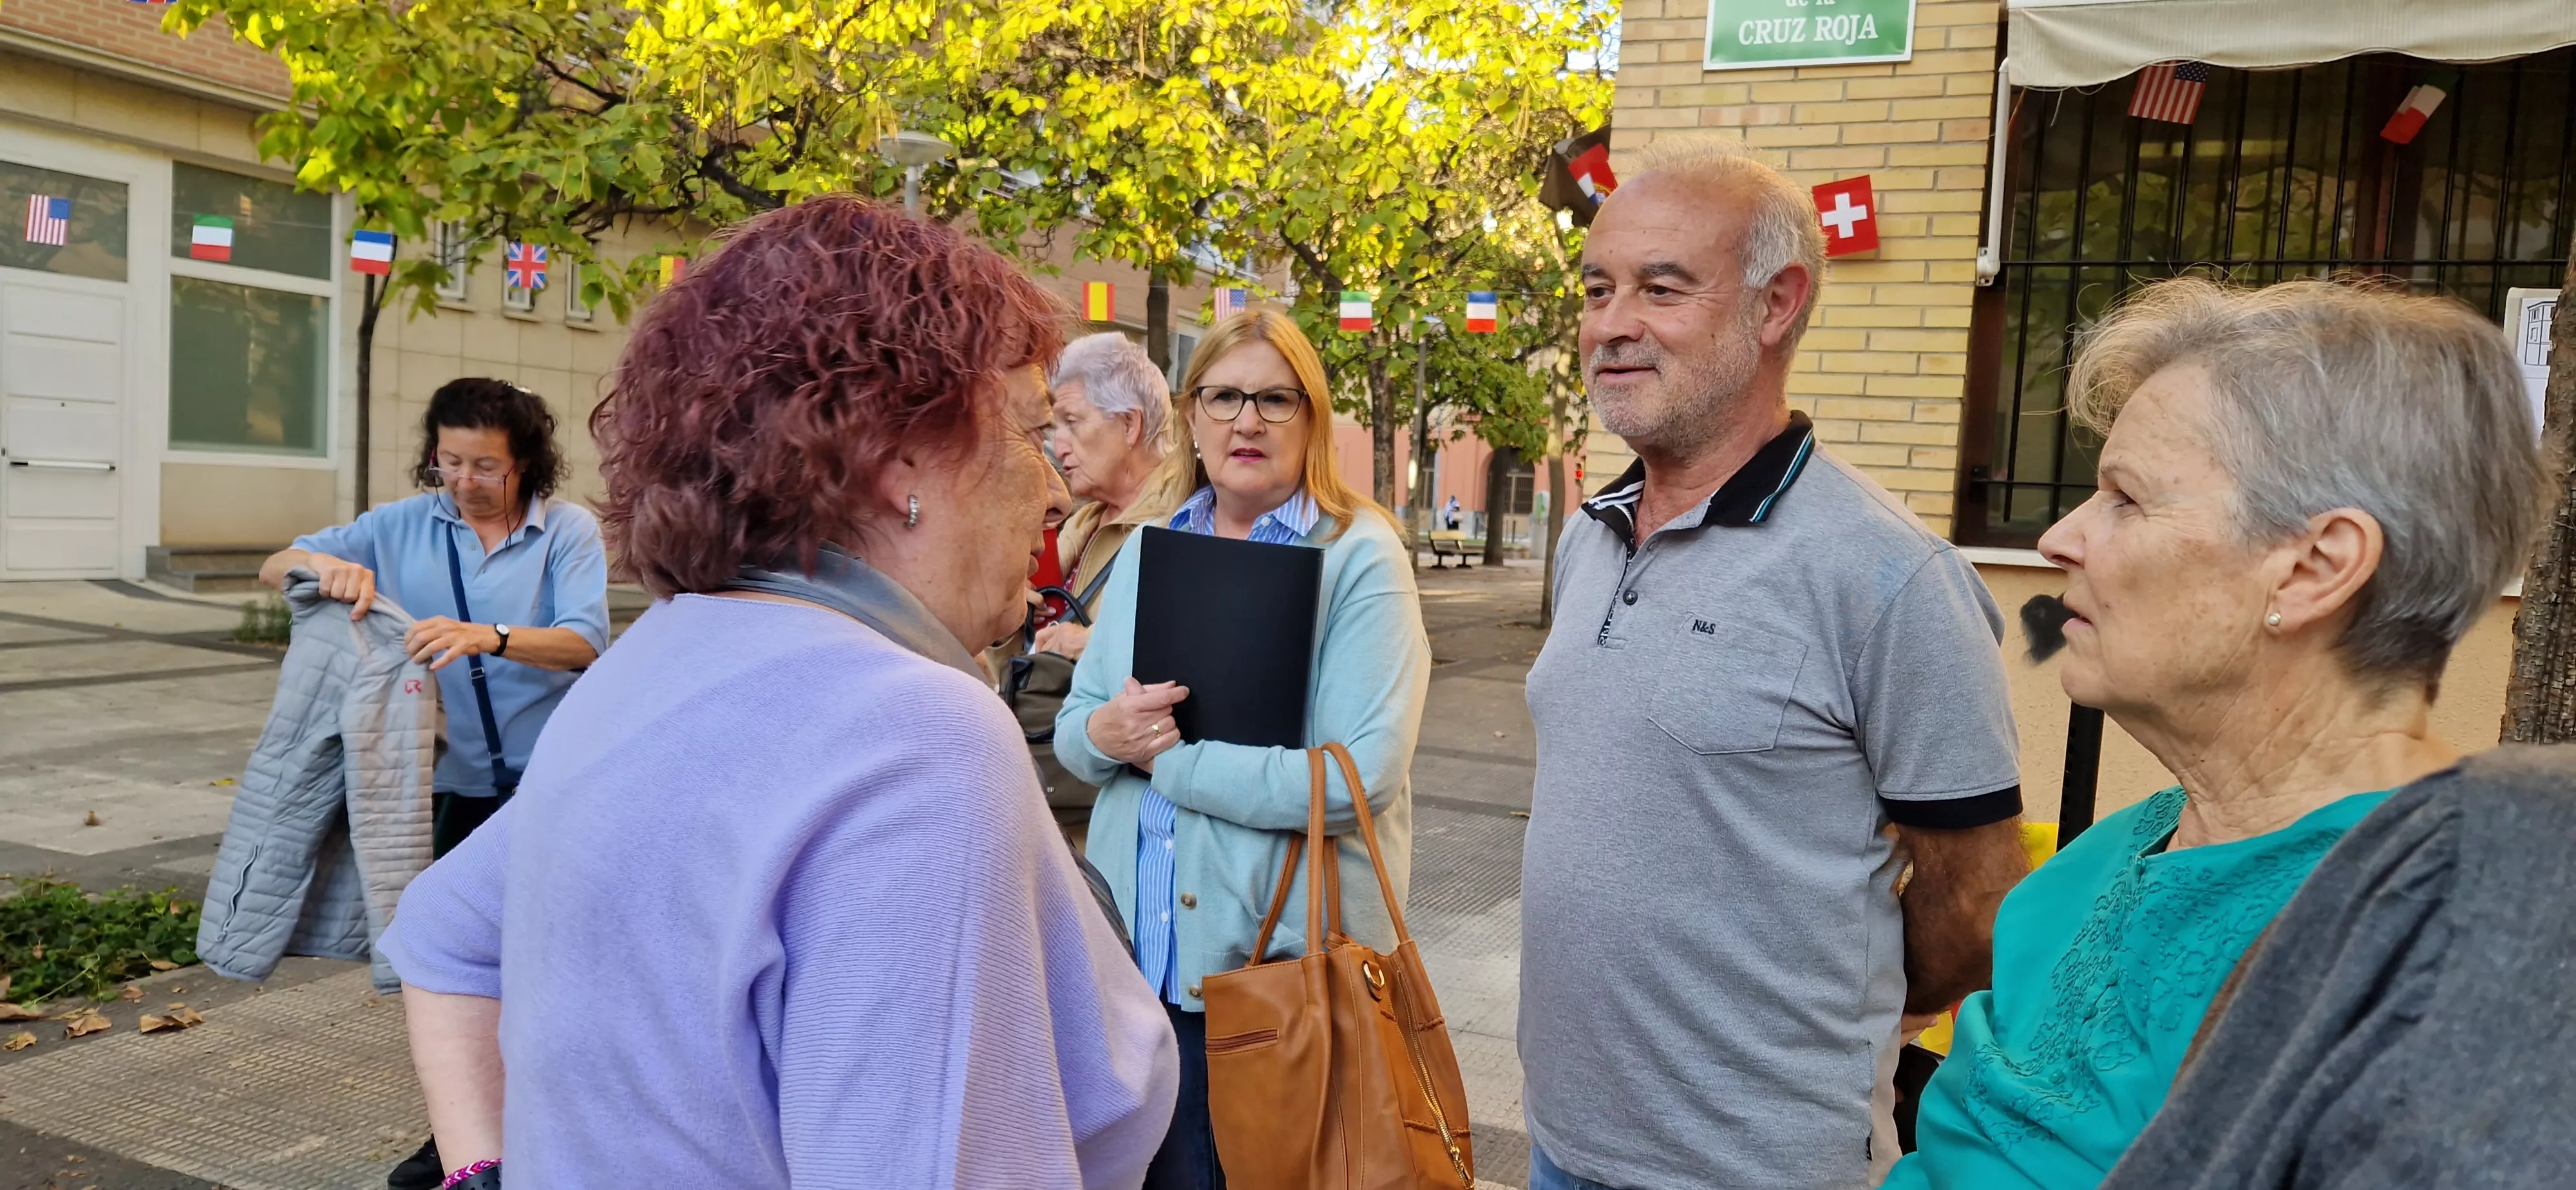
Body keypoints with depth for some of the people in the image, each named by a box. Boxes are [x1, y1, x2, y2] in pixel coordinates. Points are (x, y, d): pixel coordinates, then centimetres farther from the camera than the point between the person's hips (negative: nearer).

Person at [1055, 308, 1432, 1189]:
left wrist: (1165, 757, -17)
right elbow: (1073, 726, 10)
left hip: (1291, 961, -5)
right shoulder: (1148, 551, 8)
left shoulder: (1359, 556, -10)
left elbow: (1364, 773, -21)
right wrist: (1105, 734, -15)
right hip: (1143, 953, 5)